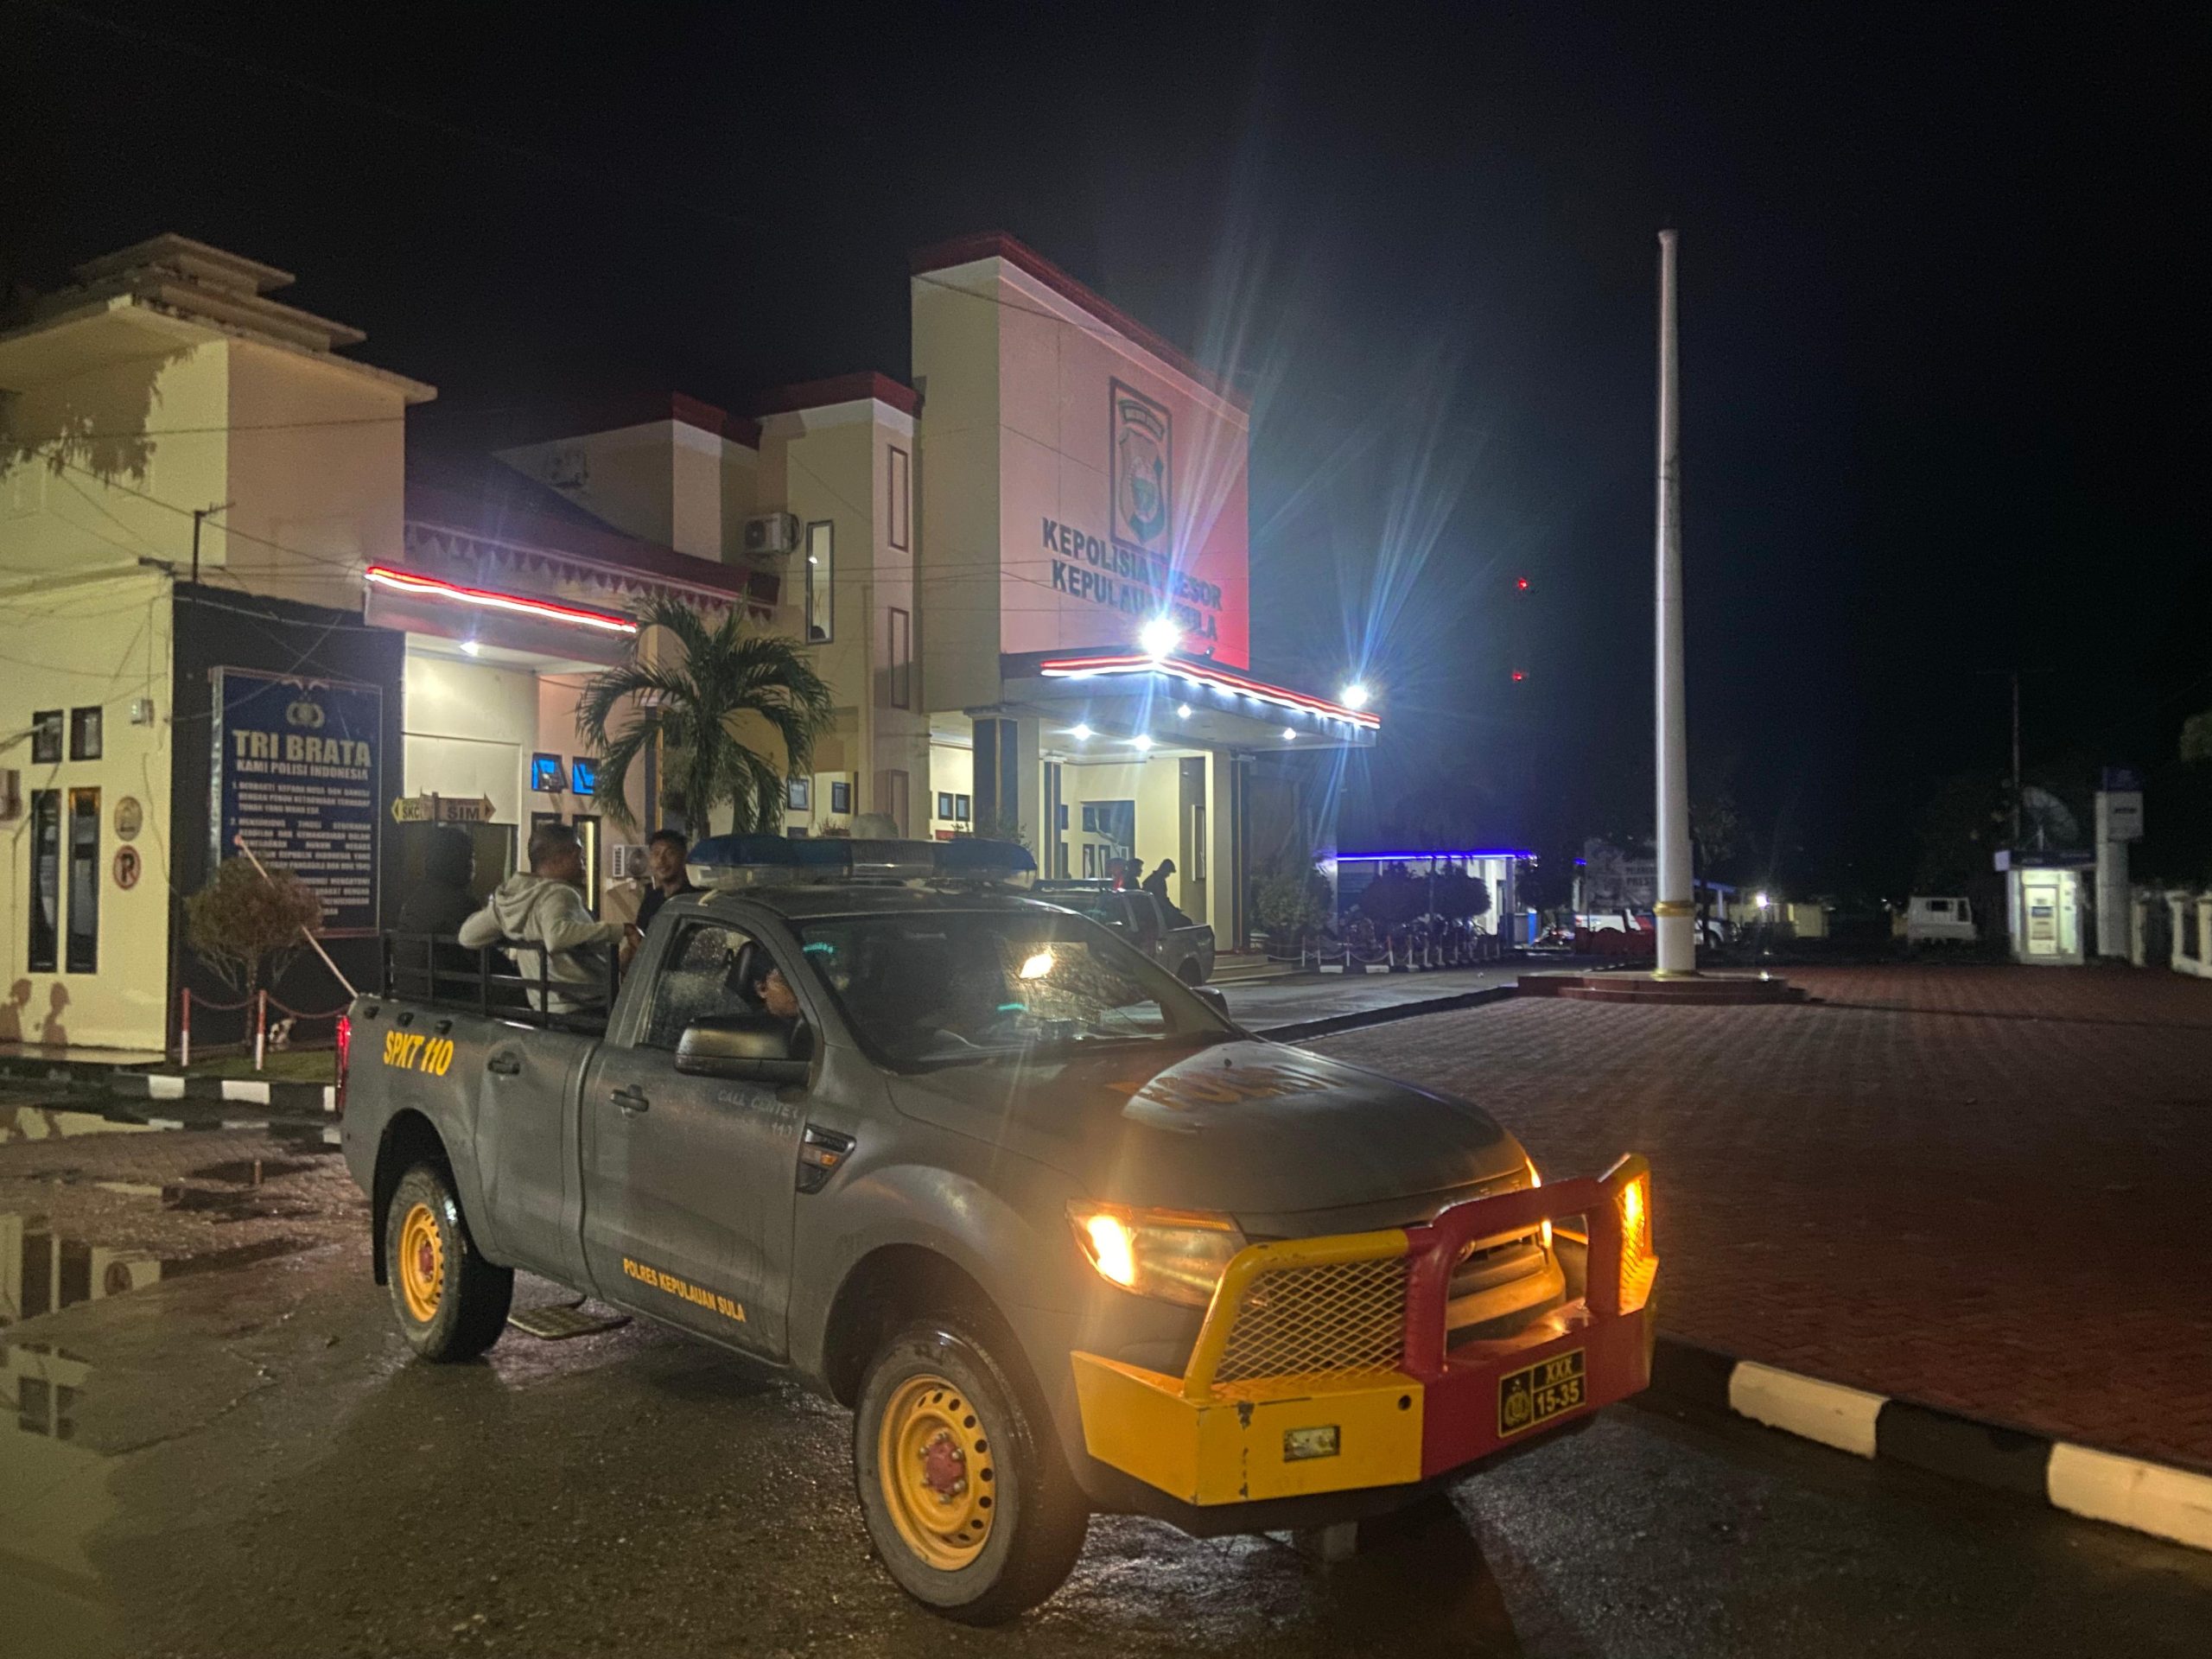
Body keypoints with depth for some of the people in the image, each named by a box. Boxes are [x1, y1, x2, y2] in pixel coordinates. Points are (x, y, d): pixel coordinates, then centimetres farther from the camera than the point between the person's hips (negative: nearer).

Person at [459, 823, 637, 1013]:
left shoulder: (507, 895, 10)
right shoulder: (558, 894, -15)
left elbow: (467, 936, 13)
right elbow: (557, 936, -34)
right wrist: (619, 929, -33)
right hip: (586, 1009, -10)